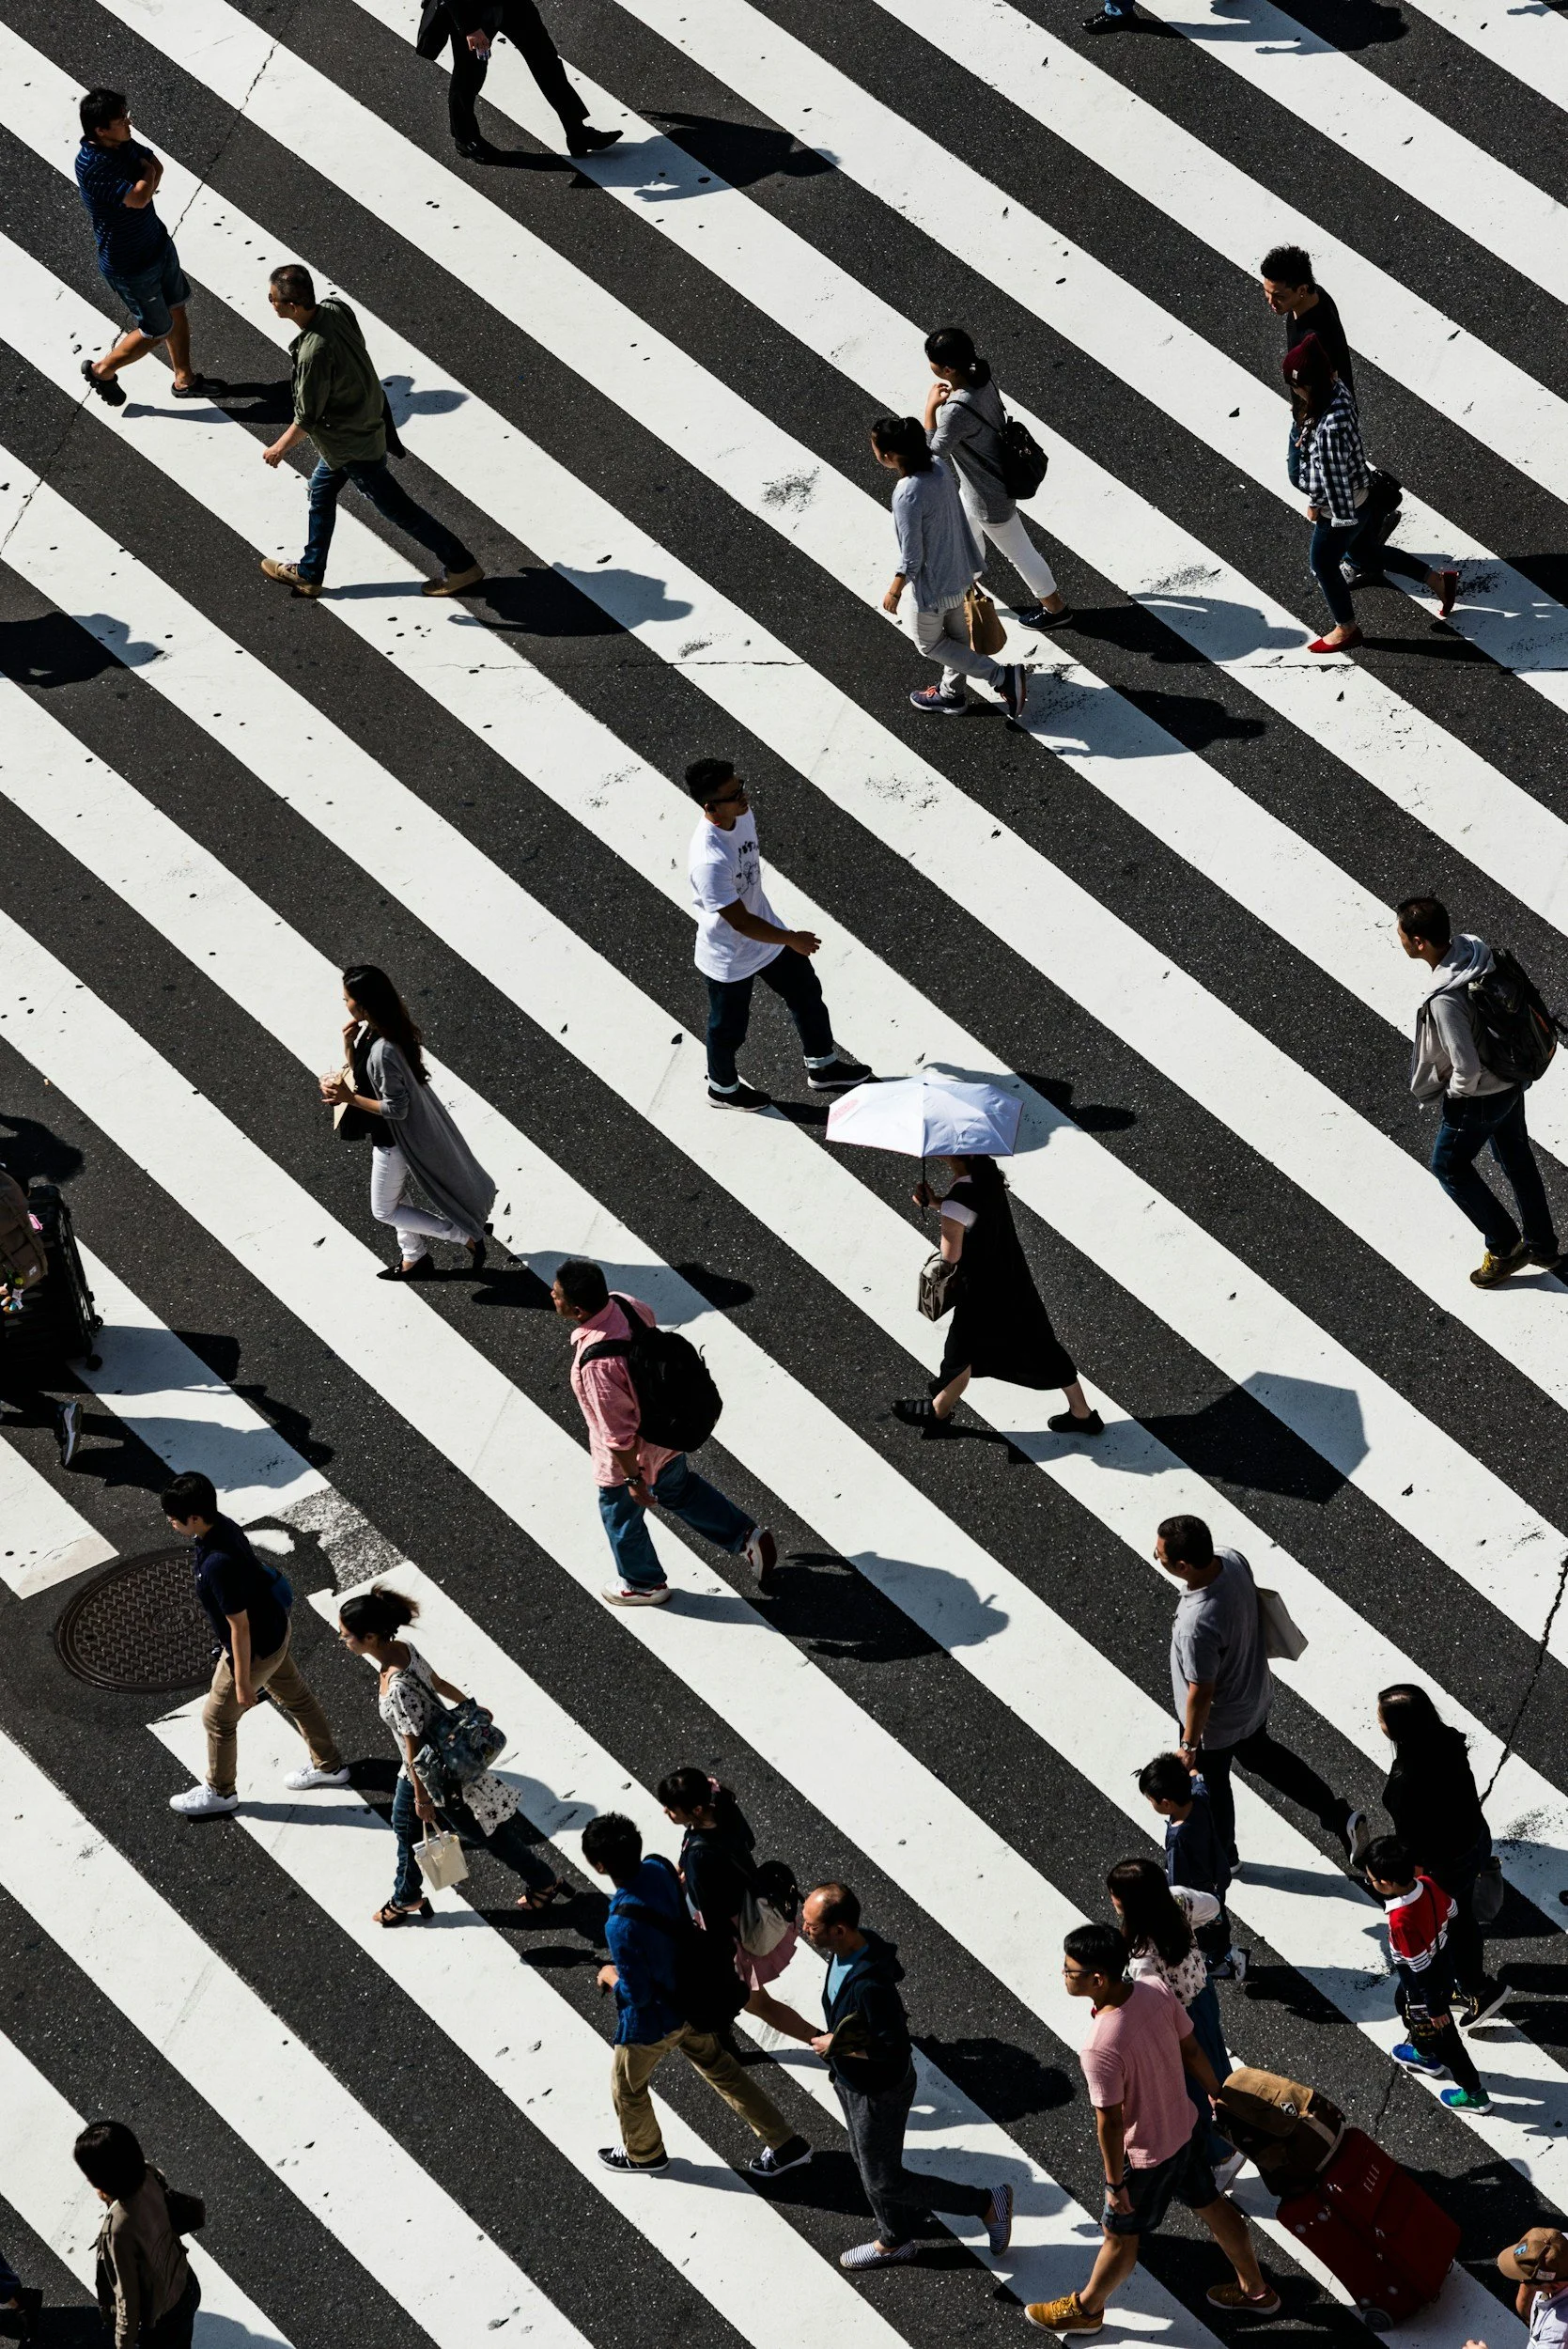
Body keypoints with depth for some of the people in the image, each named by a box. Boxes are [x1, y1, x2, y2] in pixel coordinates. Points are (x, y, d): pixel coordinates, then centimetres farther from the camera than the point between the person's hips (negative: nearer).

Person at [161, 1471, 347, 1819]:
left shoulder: (218, 1565, -39)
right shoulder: (221, 1526, -12)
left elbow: (240, 1627, -30)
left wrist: (243, 1681, -18)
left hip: (255, 1648, -9)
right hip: (273, 1628, 9)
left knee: (217, 1719, 14)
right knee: (295, 1696, 27)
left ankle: (220, 1793, 36)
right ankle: (329, 1765, 47)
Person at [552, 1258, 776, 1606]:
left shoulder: (597, 1363, -42)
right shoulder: (624, 1304, -19)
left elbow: (619, 1433, -31)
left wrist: (633, 1479, -16)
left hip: (632, 1456, -7)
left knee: (621, 1517, 23)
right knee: (680, 1489, 33)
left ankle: (644, 1584, 48)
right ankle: (748, 1537, 43)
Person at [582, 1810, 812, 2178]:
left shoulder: (621, 1926, -39)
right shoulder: (658, 1868, -17)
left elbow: (637, 1994, -28)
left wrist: (610, 1976, -8)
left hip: (654, 2020, -7)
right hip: (691, 1999, 7)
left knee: (627, 2086, 24)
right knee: (720, 2068, 26)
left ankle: (644, 2153, 50)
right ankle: (785, 2144, 33)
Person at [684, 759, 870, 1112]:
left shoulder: (743, 816, -15)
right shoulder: (709, 861, -42)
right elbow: (741, 922, -33)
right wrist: (792, 939, -20)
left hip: (765, 931, 8)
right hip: (729, 959, -7)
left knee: (806, 993, 22)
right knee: (729, 1028, 19)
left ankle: (822, 1068, 45)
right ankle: (722, 1088, 47)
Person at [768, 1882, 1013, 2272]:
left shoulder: (869, 1986, -40)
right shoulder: (849, 1948, -11)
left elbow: (895, 2049, -32)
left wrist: (837, 2047, -24)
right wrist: (824, 2038, 8)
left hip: (879, 2092, -9)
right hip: (851, 2080, 9)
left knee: (884, 2181, 9)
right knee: (867, 2163, 26)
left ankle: (987, 2202, 22)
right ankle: (894, 2241, 49)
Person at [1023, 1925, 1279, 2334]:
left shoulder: (1101, 2048, -38)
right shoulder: (1156, 1991, -18)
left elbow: (1110, 2123, -27)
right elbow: (1191, 2049, -3)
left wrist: (1115, 2184, -12)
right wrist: (1218, 2096, 15)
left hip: (1146, 2155, -7)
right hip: (1185, 2129, 7)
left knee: (1119, 2235, 19)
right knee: (1211, 2205, 28)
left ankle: (1085, 2308, 44)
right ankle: (1256, 2291, 48)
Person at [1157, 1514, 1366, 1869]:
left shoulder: (1197, 1626, -44)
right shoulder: (1233, 1559, -22)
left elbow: (1200, 1694, -29)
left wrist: (1189, 1746, -12)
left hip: (1217, 1722, -7)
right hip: (1255, 1693, 7)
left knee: (1210, 1785, 23)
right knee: (1261, 1755, 34)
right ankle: (1341, 1816, 39)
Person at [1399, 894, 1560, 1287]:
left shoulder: (1445, 1000, -38)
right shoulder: (1472, 946, -13)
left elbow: (1466, 1068, -32)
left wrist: (1457, 1094, -10)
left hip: (1480, 1096, -8)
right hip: (1511, 1078, 8)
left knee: (1448, 1166, 17)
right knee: (1517, 1159, 25)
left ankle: (1504, 1246, 27)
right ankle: (1541, 1245, 42)